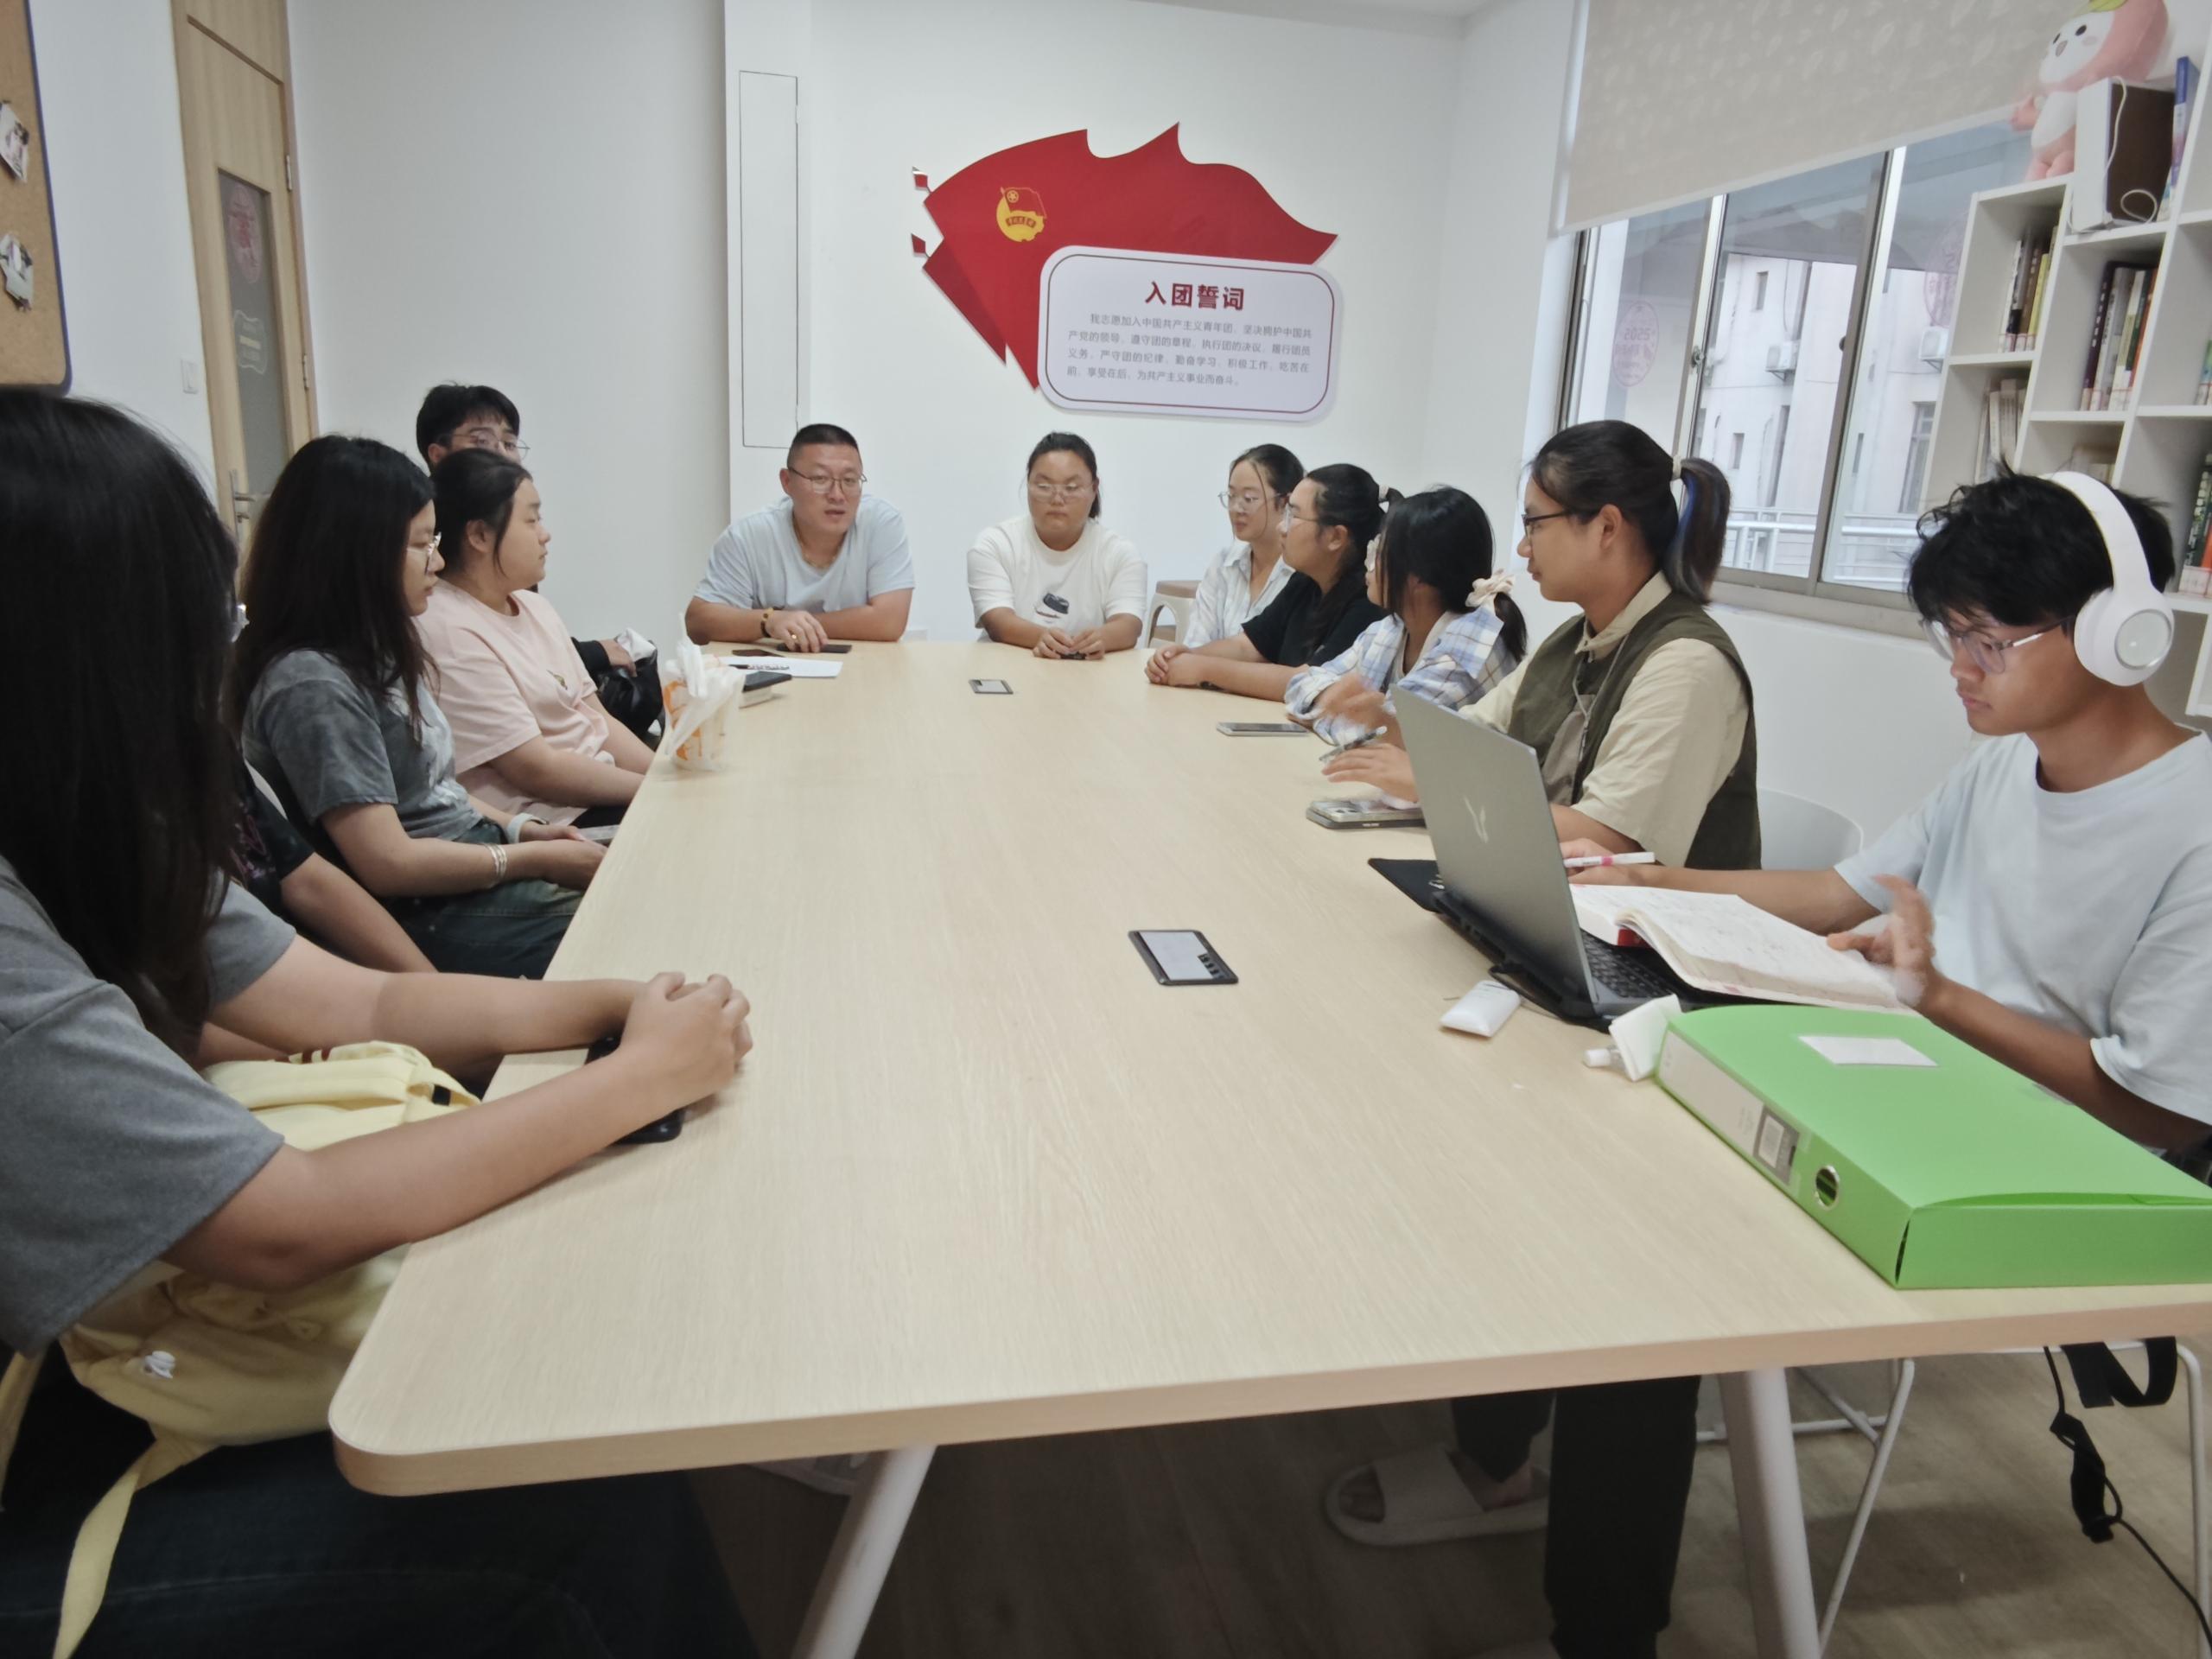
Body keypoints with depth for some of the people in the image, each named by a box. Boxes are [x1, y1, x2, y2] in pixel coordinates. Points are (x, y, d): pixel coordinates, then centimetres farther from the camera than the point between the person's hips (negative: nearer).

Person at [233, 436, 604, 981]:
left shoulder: (374, 652, 9)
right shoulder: (313, 683, -20)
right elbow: (389, 863, -22)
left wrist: (519, 828, 3)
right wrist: (538, 858, -15)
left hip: (477, 862, 9)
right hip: (431, 916, -9)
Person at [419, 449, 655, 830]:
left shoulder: (533, 604, 12)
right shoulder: (450, 633, -16)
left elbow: (595, 718, 10)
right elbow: (537, 770, -18)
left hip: (606, 795, 9)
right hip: (553, 825, -9)